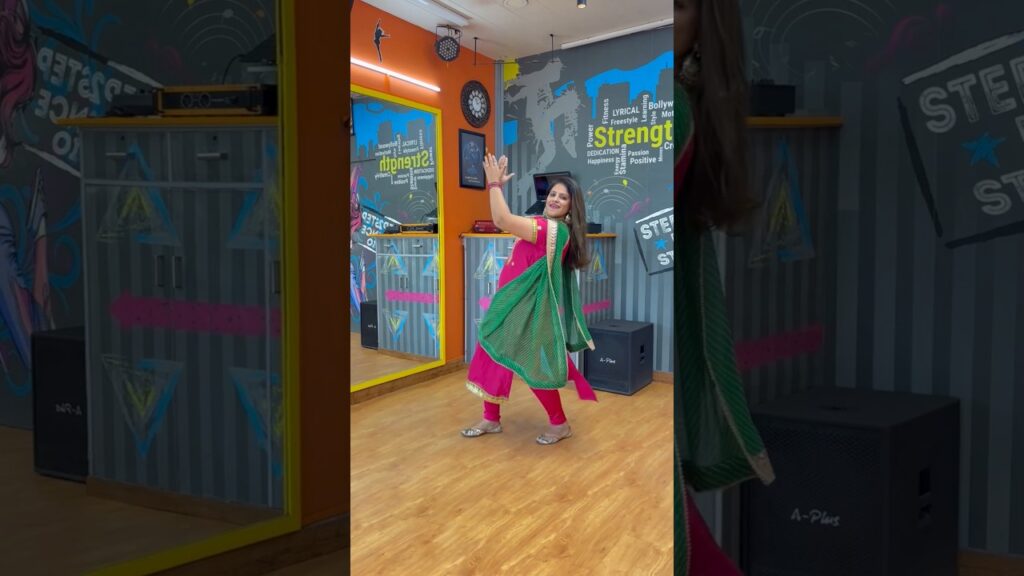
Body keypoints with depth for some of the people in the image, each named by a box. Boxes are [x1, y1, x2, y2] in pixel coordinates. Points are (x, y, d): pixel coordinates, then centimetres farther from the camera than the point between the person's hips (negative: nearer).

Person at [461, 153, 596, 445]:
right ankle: (491, 419, 24)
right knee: (493, 356, 13)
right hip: (514, 303, 10)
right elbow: (506, 220, 22)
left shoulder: (555, 229, -21)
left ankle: (560, 425, 13)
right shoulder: (544, 225, 10)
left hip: (529, 308, -10)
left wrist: (494, 183, -17)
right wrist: (498, 186, 12)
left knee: (534, 365, -4)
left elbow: (502, 220, -27)